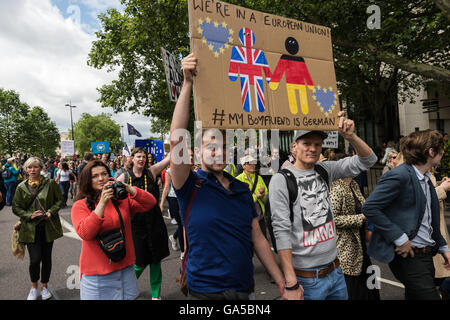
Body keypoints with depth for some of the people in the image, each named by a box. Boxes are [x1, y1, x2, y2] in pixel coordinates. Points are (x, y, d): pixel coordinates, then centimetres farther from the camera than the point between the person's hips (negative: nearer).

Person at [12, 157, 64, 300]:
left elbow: (59, 200, 3)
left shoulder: (50, 184, -2)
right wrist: (29, 215, -10)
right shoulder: (21, 187, 1)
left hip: (48, 226, 0)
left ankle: (44, 286, 30)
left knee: (47, 257, 9)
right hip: (31, 228, 0)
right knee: (35, 259, -6)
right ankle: (34, 287, 21)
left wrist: (51, 212, -13)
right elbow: (16, 208, 5)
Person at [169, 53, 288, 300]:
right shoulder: (191, 186, -11)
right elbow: (177, 140, -27)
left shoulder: (242, 189, 4)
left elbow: (257, 237, 7)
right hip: (205, 291, -4)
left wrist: (282, 282, 5)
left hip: (245, 289, 5)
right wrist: (188, 83, -30)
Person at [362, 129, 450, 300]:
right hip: (408, 255, -9)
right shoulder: (399, 175, -18)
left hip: (426, 254, 9)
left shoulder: (426, 179, 13)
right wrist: (400, 238, -22)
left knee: (414, 295, 17)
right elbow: (369, 208, -24)